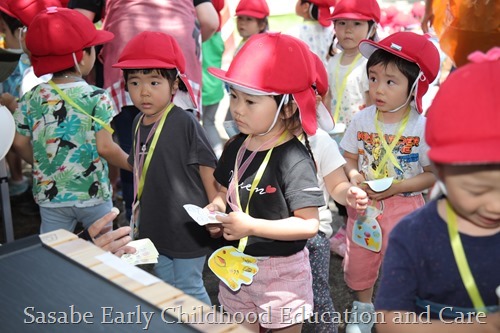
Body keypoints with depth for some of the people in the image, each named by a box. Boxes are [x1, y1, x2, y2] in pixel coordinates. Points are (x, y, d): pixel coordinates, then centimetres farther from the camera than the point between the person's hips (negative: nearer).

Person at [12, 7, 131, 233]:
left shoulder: (30, 99, -3)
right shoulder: (97, 98, -15)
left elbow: (20, 143, 3)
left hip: (50, 195, 3)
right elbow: (104, 147, -18)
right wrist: (132, 164, -2)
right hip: (93, 194, -3)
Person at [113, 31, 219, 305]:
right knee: (165, 288, 21)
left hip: (187, 227, -7)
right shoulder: (138, 123, 3)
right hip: (154, 226, 7)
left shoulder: (185, 123, -18)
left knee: (189, 288, 7)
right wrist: (140, 210, 15)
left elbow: (208, 171, -14)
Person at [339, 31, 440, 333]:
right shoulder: (362, 119, -7)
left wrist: (396, 187, -22)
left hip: (404, 209, -3)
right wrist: (354, 176, -17)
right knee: (359, 262, 19)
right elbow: (350, 158, 4)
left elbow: (433, 173, -12)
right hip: (364, 206, 4)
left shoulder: (422, 127, -16)